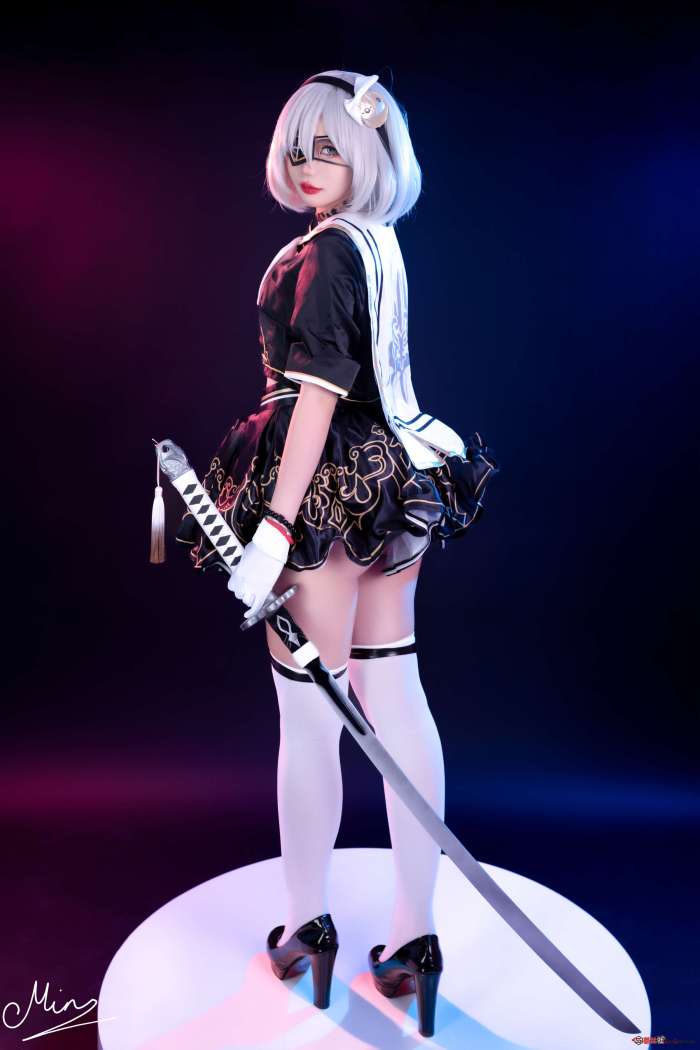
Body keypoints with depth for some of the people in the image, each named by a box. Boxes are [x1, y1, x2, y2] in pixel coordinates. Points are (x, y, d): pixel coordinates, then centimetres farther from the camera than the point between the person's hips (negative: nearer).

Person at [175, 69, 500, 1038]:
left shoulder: (326, 251, -11)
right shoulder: (380, 243, 16)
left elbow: (317, 393, -20)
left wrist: (274, 526, -23)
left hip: (327, 487, -9)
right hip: (391, 484, 9)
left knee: (308, 709, 3)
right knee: (393, 694, 8)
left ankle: (308, 928, 21)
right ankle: (415, 934, 18)